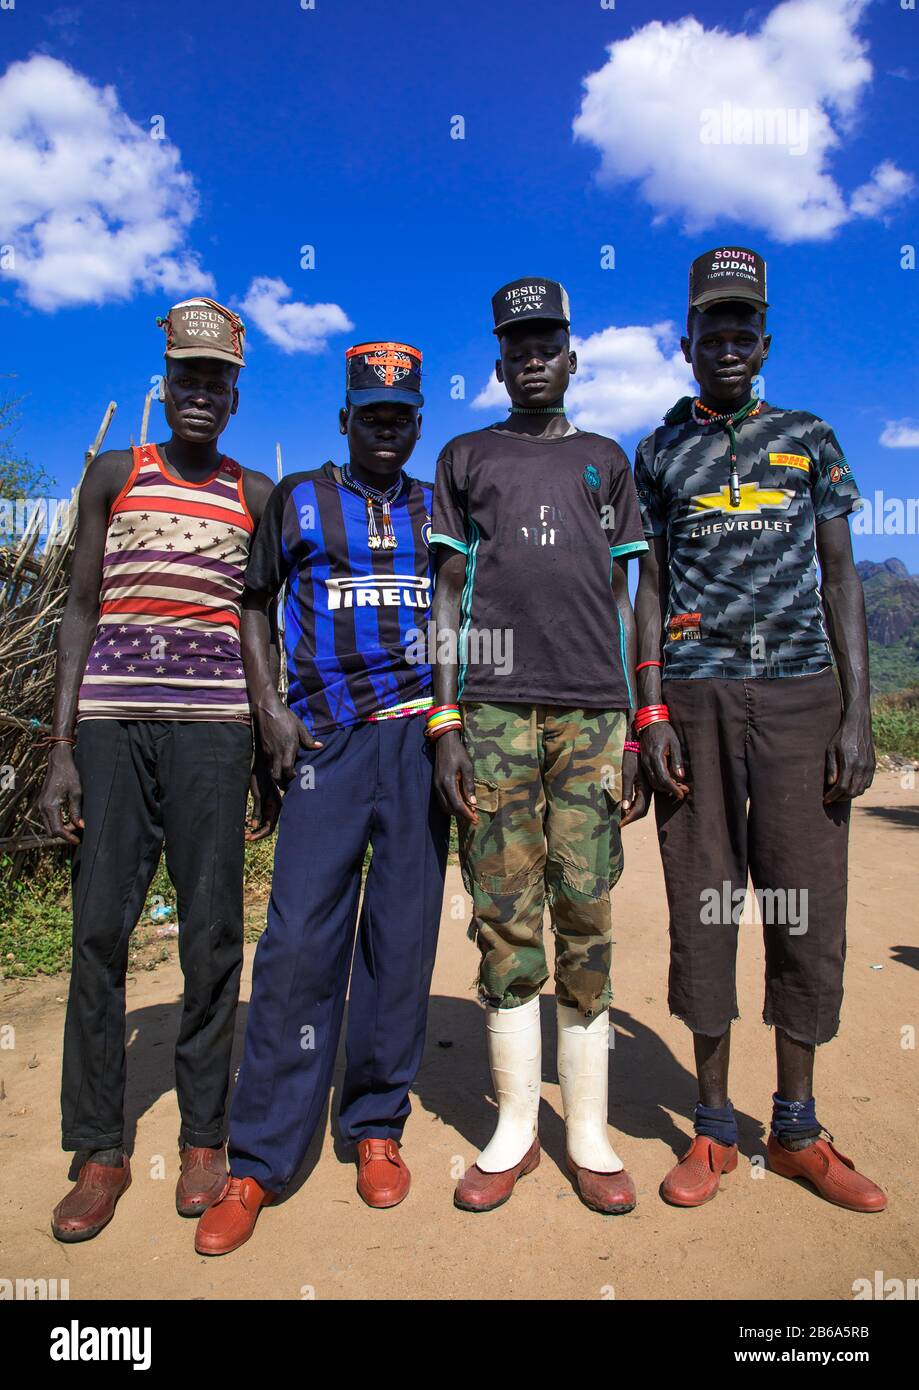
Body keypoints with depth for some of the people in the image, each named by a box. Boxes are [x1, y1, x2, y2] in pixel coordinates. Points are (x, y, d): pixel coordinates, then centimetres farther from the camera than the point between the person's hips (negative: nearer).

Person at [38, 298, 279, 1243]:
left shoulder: (256, 496, 13)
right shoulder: (113, 474, 13)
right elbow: (80, 611, 8)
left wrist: (272, 757, 6)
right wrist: (61, 748, -1)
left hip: (213, 723, 0)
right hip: (111, 720, 1)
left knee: (211, 932, 1)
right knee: (99, 929, -1)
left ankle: (203, 1137, 16)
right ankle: (100, 1151, 13)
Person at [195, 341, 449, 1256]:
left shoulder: (440, 511, 16)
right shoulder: (297, 499, 12)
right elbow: (254, 602, 13)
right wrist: (268, 710, 0)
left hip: (422, 737, 2)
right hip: (325, 740, -2)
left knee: (403, 938, 5)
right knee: (299, 941, -7)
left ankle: (377, 1129, 20)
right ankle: (259, 1164, 5)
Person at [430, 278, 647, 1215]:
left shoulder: (605, 461, 21)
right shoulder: (465, 459, 17)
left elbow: (624, 597, 16)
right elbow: (448, 595, 10)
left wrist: (640, 719, 7)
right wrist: (445, 724, -1)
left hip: (592, 709, 1)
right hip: (494, 707, 0)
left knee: (585, 918, 1)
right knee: (503, 915, 0)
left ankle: (588, 1134, 13)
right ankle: (514, 1128, 14)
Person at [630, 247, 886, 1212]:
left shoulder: (809, 439, 13)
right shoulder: (659, 454, 13)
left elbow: (840, 578, 8)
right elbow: (650, 588, 8)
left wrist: (857, 713, -1)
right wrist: (651, 714, -3)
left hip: (801, 694, 1)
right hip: (697, 697, 0)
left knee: (807, 907, 2)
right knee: (703, 907, 2)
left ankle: (797, 1130, 20)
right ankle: (714, 1128, 18)